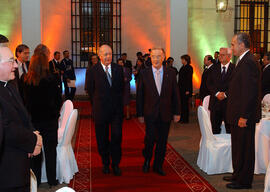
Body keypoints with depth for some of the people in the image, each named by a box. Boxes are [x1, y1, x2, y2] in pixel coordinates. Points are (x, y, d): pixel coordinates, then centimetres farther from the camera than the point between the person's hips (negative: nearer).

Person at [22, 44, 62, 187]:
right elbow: (58, 100, -7)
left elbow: (24, 100, 3)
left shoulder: (25, 80, -6)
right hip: (49, 121, -2)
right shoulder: (51, 79, -15)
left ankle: (35, 180, 22)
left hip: (32, 120, 3)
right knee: (50, 150, 9)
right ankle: (52, 180, 18)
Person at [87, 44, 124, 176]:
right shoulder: (93, 70, -5)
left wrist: (118, 103, 10)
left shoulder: (118, 69, 3)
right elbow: (90, 90, 3)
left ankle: (115, 164, 14)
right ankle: (105, 163, 26)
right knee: (102, 139, 9)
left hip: (117, 110, 1)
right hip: (100, 110, -1)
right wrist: (97, 105, 6)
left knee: (117, 137, -1)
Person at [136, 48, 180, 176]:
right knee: (150, 138, -7)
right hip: (150, 113, -1)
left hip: (165, 114, 2)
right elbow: (139, 95, 1)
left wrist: (177, 112, 3)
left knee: (162, 141, 7)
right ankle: (147, 160, 21)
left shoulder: (170, 73, 2)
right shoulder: (144, 73, -1)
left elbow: (175, 94, 5)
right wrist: (140, 114, -1)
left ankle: (158, 166, 23)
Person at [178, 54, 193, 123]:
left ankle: (185, 119, 6)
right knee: (181, 103, 9)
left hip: (186, 89, -8)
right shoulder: (182, 67, 14)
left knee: (185, 104, -2)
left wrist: (188, 90, -17)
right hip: (181, 89, 8)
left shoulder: (189, 68, -10)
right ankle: (181, 118, 16)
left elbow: (189, 79, -14)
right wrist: (178, 87, 13)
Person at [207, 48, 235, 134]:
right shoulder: (214, 68, 10)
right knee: (215, 128, 7)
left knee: (230, 129, 4)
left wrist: (225, 94, -16)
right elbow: (209, 83, 4)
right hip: (215, 103, 3)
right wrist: (217, 93, -11)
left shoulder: (235, 68, -1)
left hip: (229, 102, -3)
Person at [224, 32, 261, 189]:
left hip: (245, 116, -11)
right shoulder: (243, 61, 14)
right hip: (239, 115, 11)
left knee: (245, 148, 0)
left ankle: (244, 181, 11)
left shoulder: (249, 62, -19)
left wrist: (244, 116, -23)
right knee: (238, 147, 20)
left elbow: (250, 92, -24)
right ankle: (238, 175, 33)